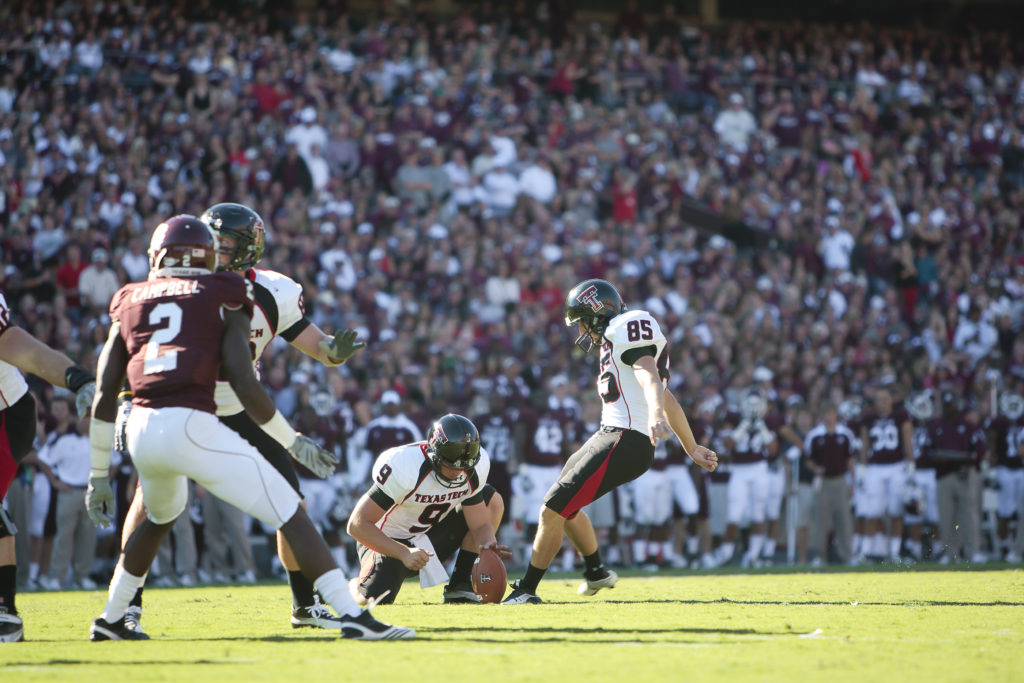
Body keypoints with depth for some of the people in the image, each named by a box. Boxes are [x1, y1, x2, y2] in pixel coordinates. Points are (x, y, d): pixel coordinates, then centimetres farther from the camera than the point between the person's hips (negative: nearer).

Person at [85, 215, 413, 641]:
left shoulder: (131, 304, 20)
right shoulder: (223, 301, 9)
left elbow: (105, 396, 16)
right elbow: (244, 385, -3)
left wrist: (99, 475, 22)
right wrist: (294, 442, 9)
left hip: (142, 429, 5)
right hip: (191, 426, -5)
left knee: (161, 516, 35)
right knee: (291, 515, 1)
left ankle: (110, 621, 42)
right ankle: (354, 617, -9)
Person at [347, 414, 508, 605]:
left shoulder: (476, 467, -14)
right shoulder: (403, 467, -31)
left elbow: (480, 525, -7)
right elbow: (357, 524, -29)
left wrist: (487, 546, -32)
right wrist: (404, 553, -37)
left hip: (432, 535, 6)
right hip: (391, 541, -6)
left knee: (492, 500, -5)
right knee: (373, 599, -30)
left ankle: (459, 587, -5)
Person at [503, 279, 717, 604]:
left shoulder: (627, 330, -9)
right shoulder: (619, 338, 22)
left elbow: (649, 376, -27)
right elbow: (668, 400, 27)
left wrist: (655, 416, -45)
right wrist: (691, 447, 33)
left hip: (624, 442, -11)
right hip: (611, 435, 11)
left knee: (553, 510, -10)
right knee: (564, 505, 27)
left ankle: (526, 590, -2)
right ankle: (596, 572, 43)